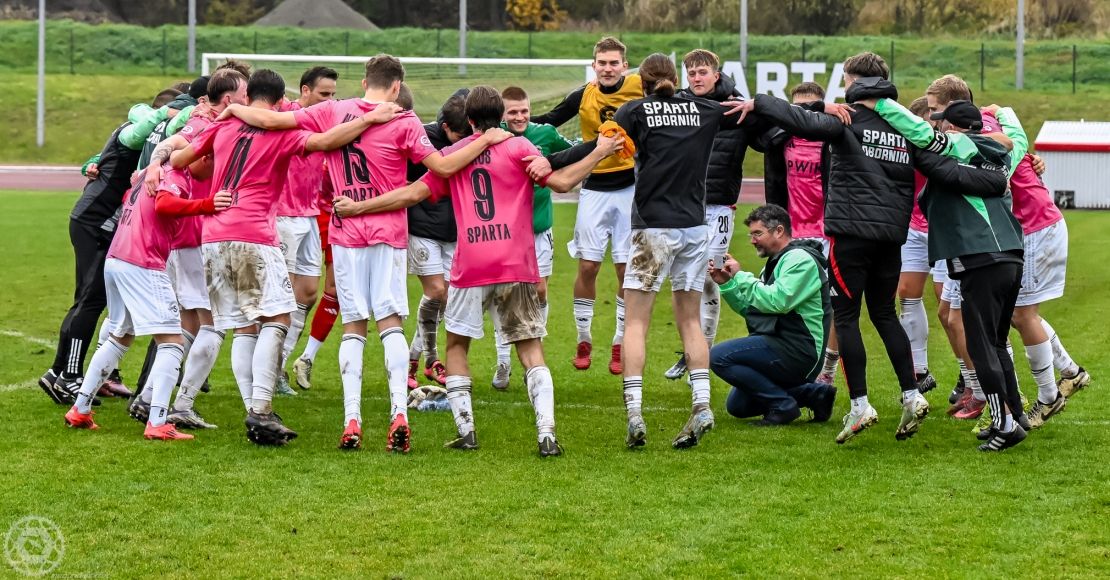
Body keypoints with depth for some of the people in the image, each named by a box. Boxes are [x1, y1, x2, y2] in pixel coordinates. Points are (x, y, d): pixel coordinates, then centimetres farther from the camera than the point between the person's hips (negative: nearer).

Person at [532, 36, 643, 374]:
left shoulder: (640, 88, -7)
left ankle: (620, 344, 12)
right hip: (595, 189, 1)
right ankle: (583, 341, 14)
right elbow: (549, 121, 9)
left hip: (631, 188, -1)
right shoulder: (583, 97, -1)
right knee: (587, 265, 0)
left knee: (627, 268, 2)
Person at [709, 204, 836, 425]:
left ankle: (783, 405, -15)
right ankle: (815, 394, 12)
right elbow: (750, 309, 17)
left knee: (719, 356, -21)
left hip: (797, 353, -11)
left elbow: (778, 301, -27)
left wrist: (741, 277, -17)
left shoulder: (800, 259, -13)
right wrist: (726, 284, 2)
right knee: (737, 406, 16)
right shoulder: (778, 261, 19)